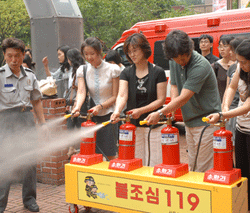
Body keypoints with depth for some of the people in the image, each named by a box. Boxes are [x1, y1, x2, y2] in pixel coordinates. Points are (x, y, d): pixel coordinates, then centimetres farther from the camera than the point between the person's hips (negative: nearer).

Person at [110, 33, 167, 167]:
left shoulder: (158, 72, -2)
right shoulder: (126, 73, 6)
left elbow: (161, 100, -6)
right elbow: (122, 96, -8)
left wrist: (141, 110, -18)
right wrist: (117, 111, -29)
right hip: (133, 125, 3)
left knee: (154, 164, 0)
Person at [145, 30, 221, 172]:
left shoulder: (200, 66, -22)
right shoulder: (174, 62, 4)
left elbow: (184, 98, -23)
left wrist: (160, 113, -22)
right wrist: (172, 108, -7)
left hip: (206, 121, -8)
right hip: (189, 121, 8)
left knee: (204, 169, -5)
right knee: (192, 167, 14)